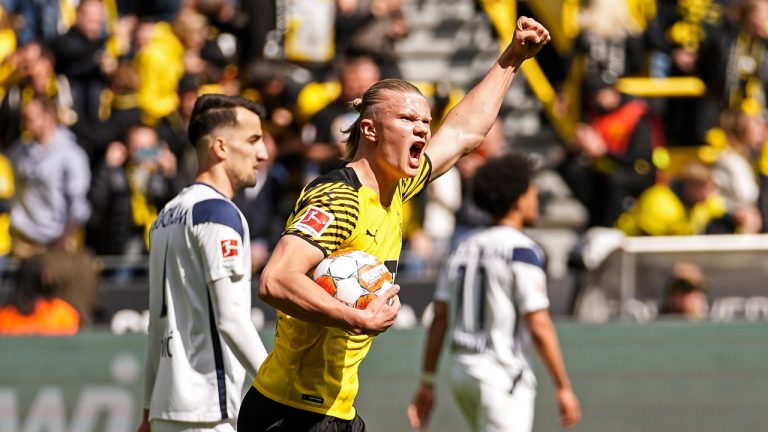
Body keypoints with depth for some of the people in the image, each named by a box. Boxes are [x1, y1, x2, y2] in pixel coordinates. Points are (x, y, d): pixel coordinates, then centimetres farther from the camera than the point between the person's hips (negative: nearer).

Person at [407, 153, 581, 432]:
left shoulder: (464, 248, 11)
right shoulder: (523, 251, -10)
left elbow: (439, 320, 10)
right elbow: (539, 328, -15)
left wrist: (427, 384, 13)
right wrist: (563, 388, -9)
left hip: (460, 368, 8)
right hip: (501, 374, -8)